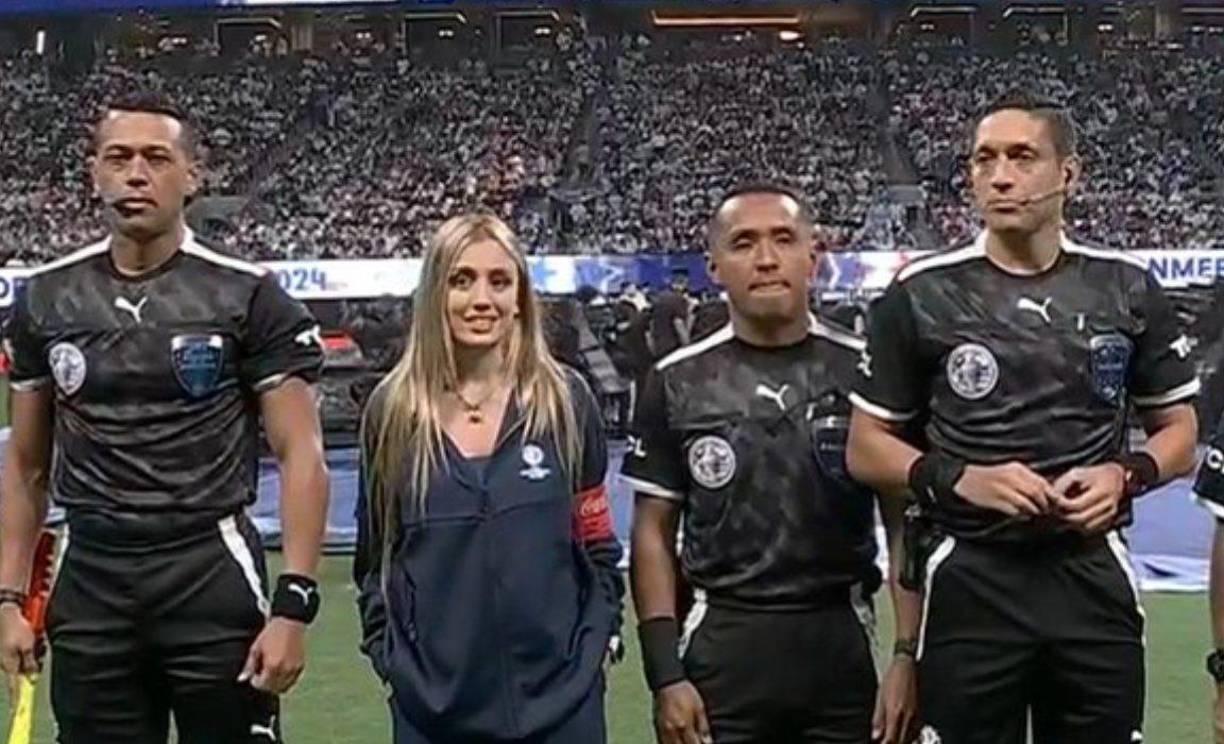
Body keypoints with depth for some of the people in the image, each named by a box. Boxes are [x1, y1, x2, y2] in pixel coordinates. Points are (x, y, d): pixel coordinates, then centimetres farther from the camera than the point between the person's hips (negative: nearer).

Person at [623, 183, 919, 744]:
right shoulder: (678, 383, 1)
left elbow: (904, 527, 4)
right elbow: (654, 534, 3)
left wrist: (908, 656, -5)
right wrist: (664, 673, -4)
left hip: (841, 648, 1)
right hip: (720, 651, 0)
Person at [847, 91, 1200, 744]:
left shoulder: (1127, 290, 4)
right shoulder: (920, 294, -2)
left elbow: (1179, 431, 12)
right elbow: (867, 447, 2)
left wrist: (1125, 475, -9)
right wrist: (958, 480, -15)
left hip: (1093, 575, 2)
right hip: (970, 581, -2)